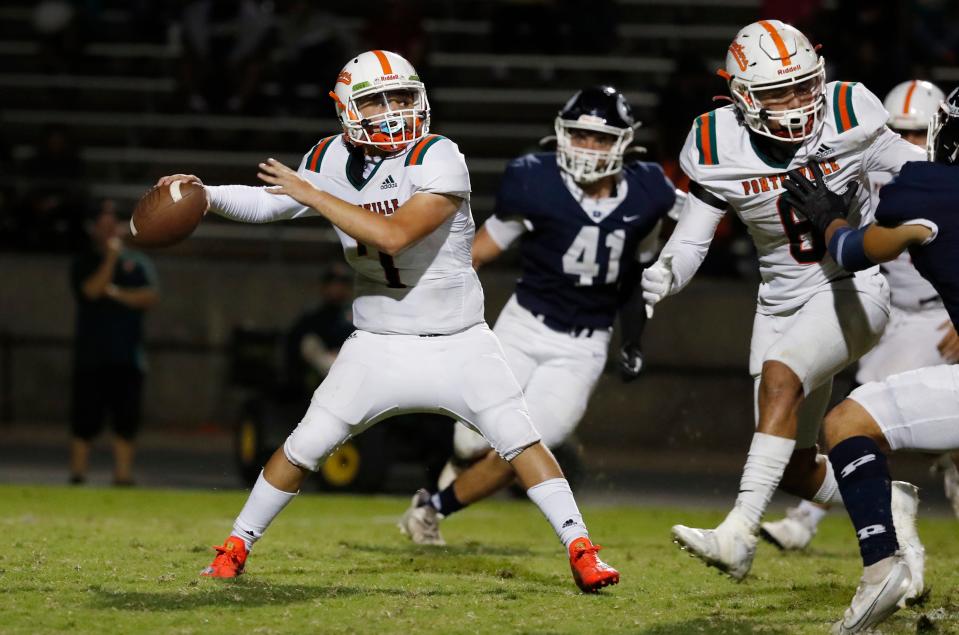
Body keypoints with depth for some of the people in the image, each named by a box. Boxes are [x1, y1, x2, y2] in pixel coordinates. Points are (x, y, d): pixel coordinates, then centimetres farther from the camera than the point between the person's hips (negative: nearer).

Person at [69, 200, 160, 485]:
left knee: (126, 420, -2)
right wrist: (111, 256, -14)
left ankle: (123, 476, 0)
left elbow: (151, 297, 1)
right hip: (90, 355, -2)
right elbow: (92, 290, -11)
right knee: (85, 420, -4)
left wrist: (116, 293, -11)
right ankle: (77, 476, 0)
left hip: (127, 356, 2)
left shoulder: (137, 262, 13)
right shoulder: (84, 263, 7)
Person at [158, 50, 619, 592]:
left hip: (460, 343, -3)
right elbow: (269, 204, 13)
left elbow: (393, 236, -32)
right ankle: (235, 548, 14)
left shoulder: (437, 159, -20)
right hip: (379, 345, 3)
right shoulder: (334, 160, -3)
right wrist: (205, 194, -2)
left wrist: (313, 196, -27)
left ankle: (582, 551, -2)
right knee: (305, 446, 0)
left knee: (520, 439, -11)